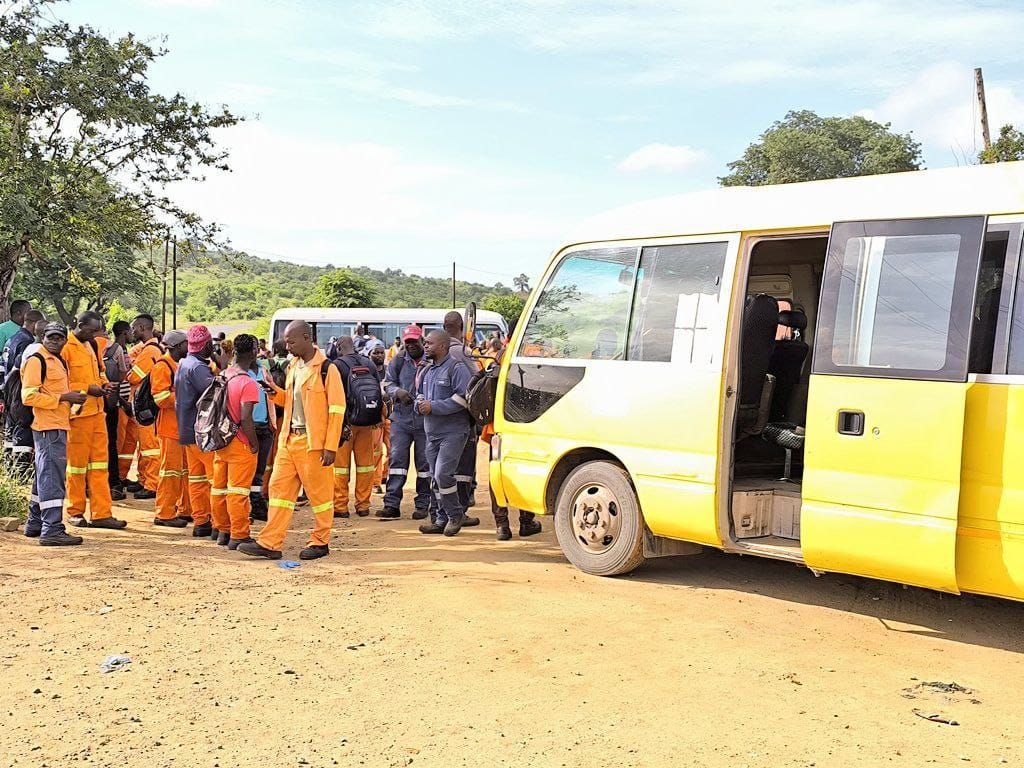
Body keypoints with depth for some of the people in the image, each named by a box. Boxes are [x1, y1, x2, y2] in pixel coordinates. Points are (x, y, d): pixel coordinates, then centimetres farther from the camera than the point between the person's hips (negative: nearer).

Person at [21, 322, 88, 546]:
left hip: (58, 426, 10)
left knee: (44, 475, 16)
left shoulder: (56, 360, 18)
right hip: (48, 427, -10)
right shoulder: (36, 360, -10)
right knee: (52, 476, -11)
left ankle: (35, 524, 27)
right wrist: (63, 398, -20)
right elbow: (29, 396, -19)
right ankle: (52, 529, -12)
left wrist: (72, 397, 10)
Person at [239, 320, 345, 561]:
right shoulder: (293, 366, 13)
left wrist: (330, 446, -17)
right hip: (289, 439, 8)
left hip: (314, 442, -8)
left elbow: (337, 409, -13)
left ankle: (320, 542, 17)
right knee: (279, 487, 6)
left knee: (319, 492, 4)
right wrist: (276, 393, 2)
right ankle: (270, 543, 9)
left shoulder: (326, 368, -12)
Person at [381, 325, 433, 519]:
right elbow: (387, 383, 9)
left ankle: (423, 505, 16)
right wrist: (398, 391, -11)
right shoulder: (398, 361, 5)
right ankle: (392, 504, 4)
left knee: (424, 463, 6)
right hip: (401, 418, 3)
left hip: (425, 421, -3)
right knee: (396, 458, 0)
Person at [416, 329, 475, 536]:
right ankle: (442, 518, 20)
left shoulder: (457, 368, -11)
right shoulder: (428, 370, 17)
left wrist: (434, 406, -19)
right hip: (432, 433, 9)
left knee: (443, 474, -15)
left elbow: (462, 398, -20)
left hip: (453, 432, -9)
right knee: (435, 476, 10)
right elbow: (420, 395, 27)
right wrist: (420, 404, 2)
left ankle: (456, 514, 3)